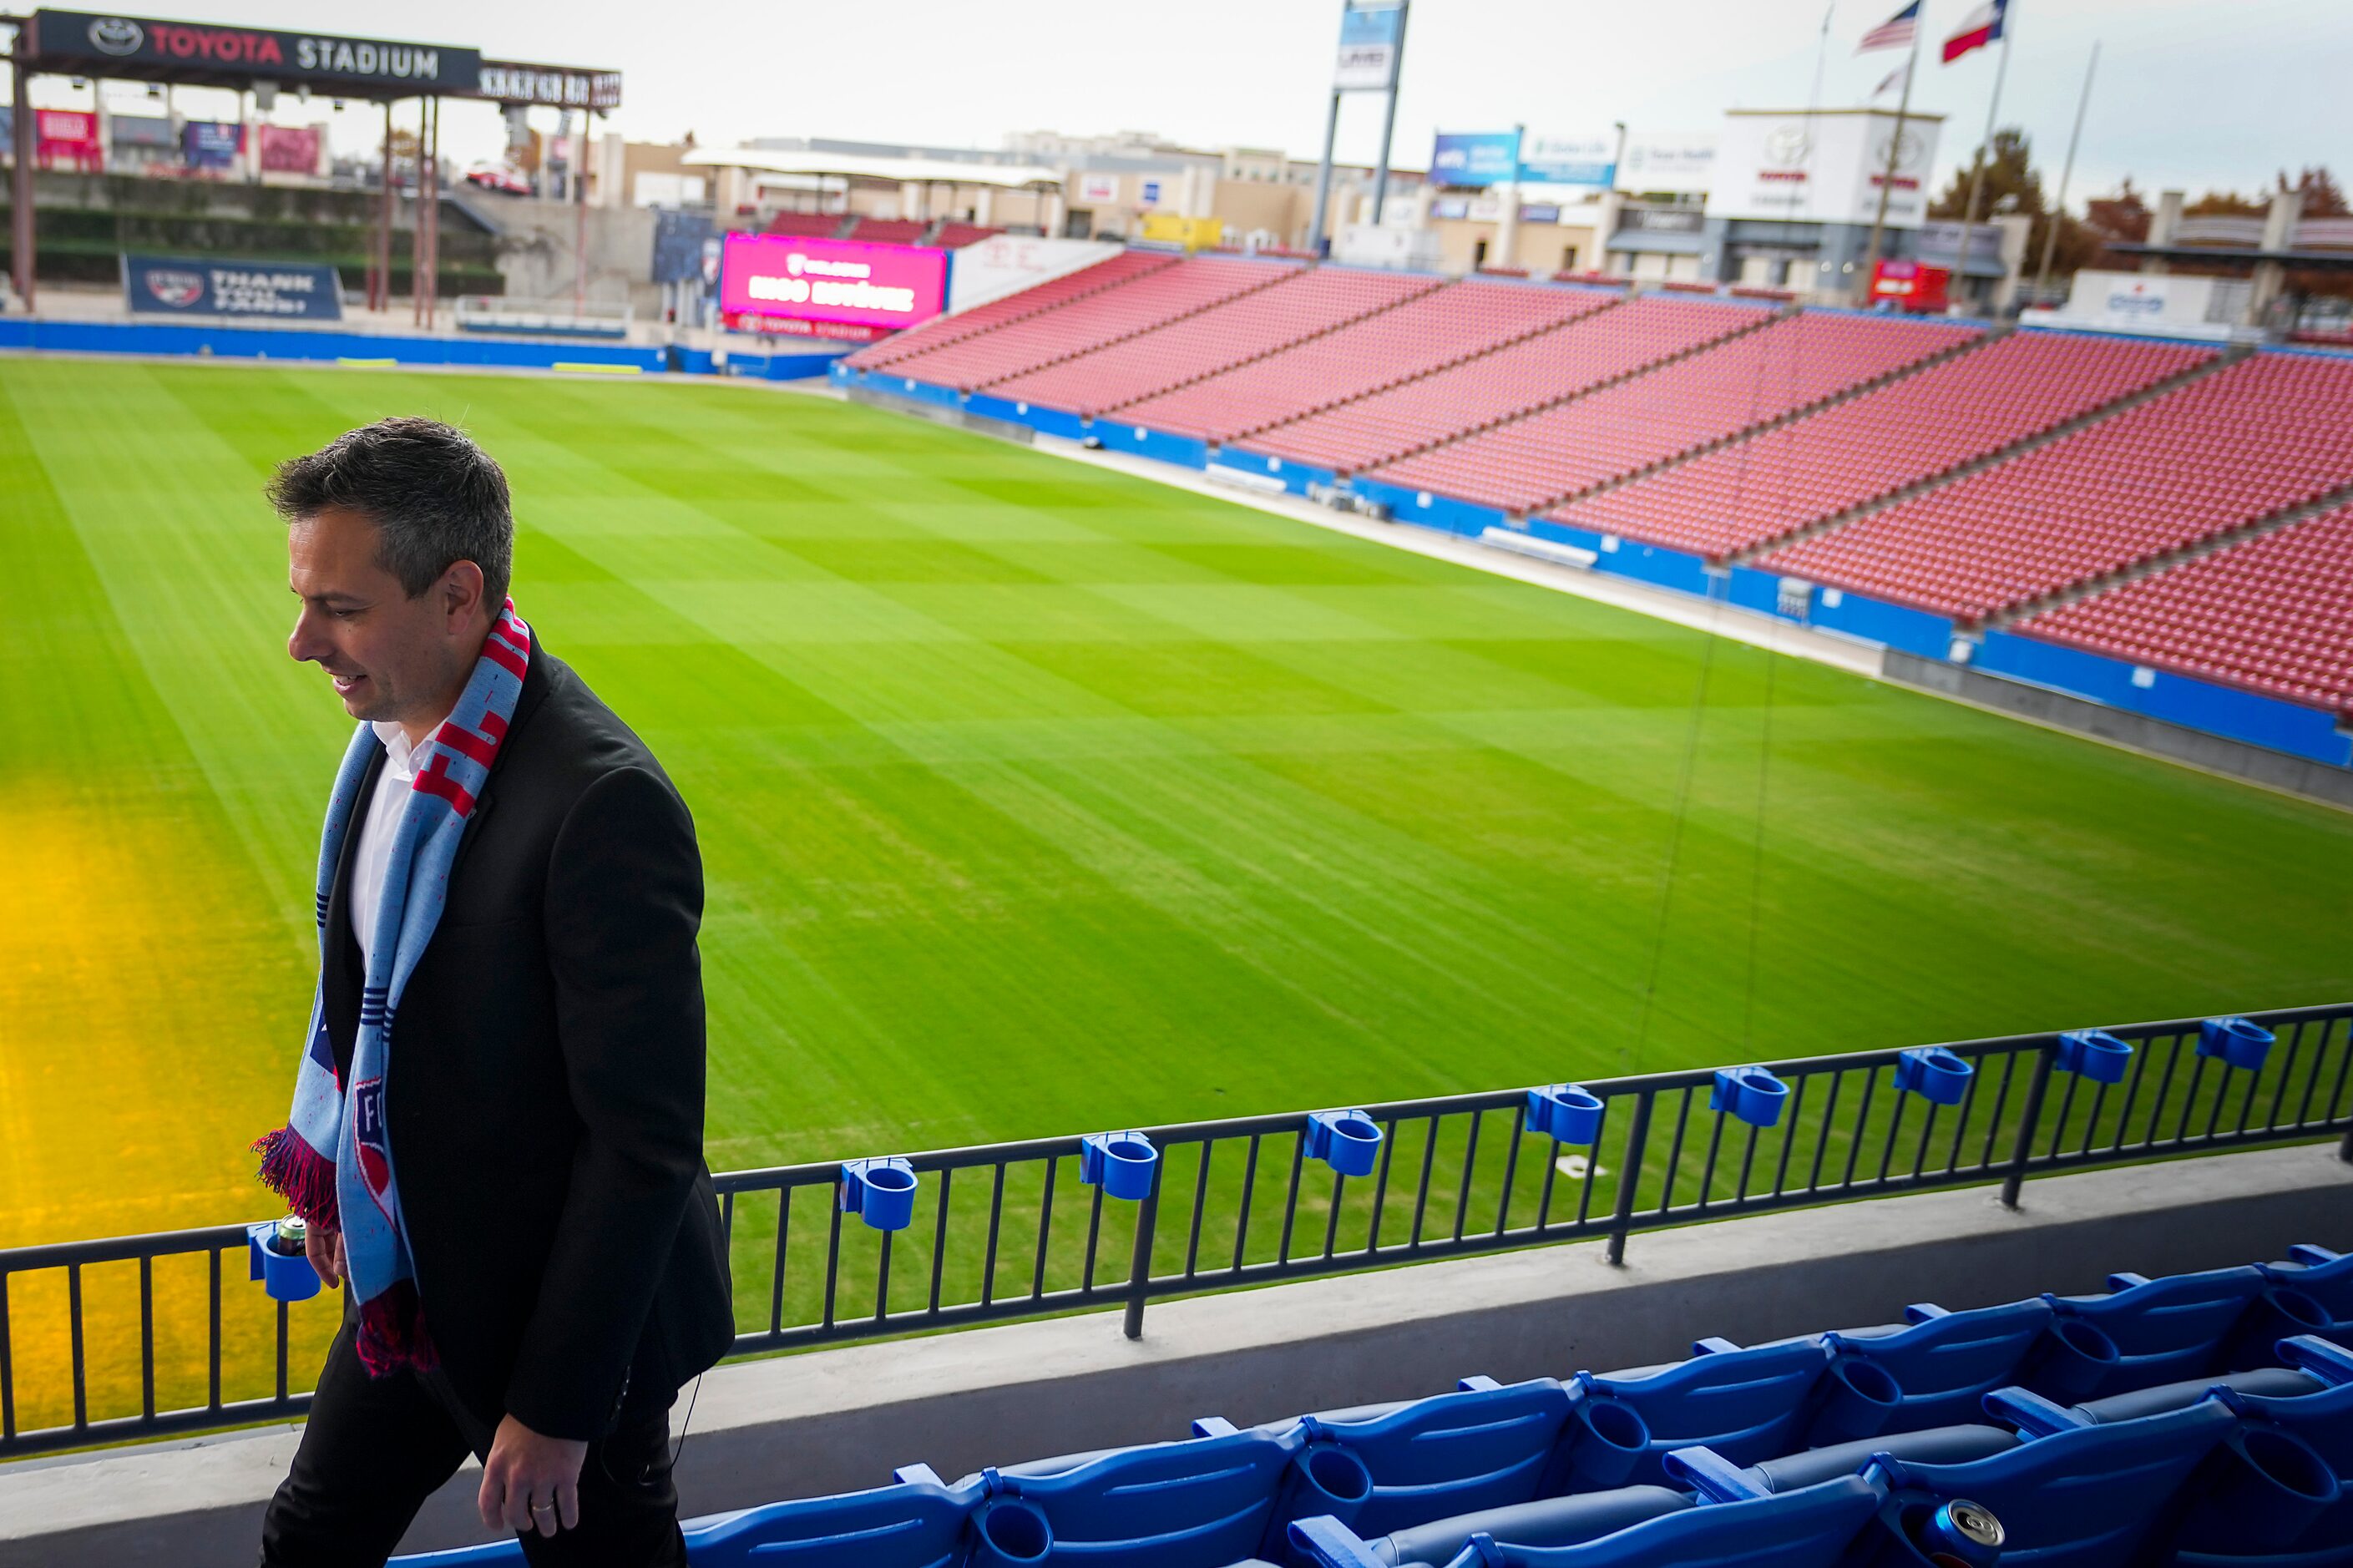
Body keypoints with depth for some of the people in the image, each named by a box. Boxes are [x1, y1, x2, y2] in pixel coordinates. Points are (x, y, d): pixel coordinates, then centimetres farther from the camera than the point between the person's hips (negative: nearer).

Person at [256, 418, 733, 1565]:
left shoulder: (605, 805, -31)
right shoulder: (398, 732, -3)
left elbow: (647, 1140, -27)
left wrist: (555, 1407, -21)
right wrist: (333, 1171, 17)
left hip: (562, 1310, -8)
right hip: (409, 1281, 8)